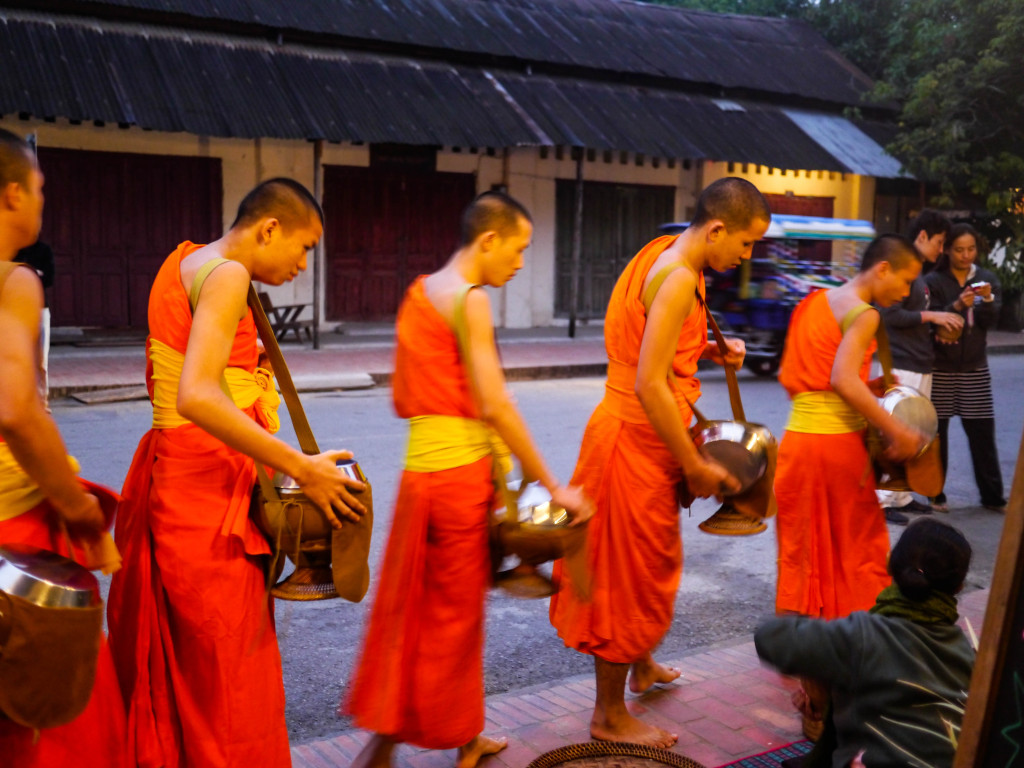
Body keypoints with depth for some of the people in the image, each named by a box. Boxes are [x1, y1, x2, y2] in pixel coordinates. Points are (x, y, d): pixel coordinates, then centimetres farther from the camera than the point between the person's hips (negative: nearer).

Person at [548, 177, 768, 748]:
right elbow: (649, 386, -27)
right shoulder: (678, 278, -21)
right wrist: (694, 465, -20)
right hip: (637, 441, -10)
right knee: (630, 572, 1)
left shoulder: (669, 262, 10)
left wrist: (706, 350, 8)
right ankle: (610, 716, 16)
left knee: (650, 562, 25)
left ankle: (641, 665, 47)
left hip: (643, 435, 10)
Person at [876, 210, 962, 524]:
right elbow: (890, 314, -20)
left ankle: (902, 496, 19)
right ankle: (883, 500, -2)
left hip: (921, 366, 10)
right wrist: (931, 315, -16)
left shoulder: (919, 271, 18)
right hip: (902, 366, -10)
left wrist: (943, 321, 11)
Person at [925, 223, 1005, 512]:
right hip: (941, 367, -2)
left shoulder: (988, 279, 7)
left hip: (975, 367, 2)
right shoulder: (935, 281, -2)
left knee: (983, 432, 2)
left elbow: (991, 321, -1)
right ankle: (935, 494, 14)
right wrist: (957, 306, -26)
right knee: (936, 430, 2)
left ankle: (992, 496, 12)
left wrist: (987, 300, -20)